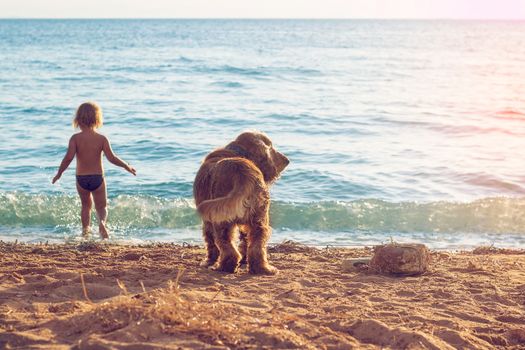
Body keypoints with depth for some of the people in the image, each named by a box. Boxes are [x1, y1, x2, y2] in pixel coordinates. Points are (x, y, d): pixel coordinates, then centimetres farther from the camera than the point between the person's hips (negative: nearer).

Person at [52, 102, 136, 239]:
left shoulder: (75, 138, -8)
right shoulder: (101, 139, -8)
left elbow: (68, 157, -16)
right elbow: (111, 158, -11)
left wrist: (59, 173, -3)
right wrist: (127, 166, 4)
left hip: (81, 178, 1)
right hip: (97, 177, -1)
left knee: (86, 205, 25)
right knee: (101, 207, 9)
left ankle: (85, 229, 26)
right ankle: (102, 222, -21)